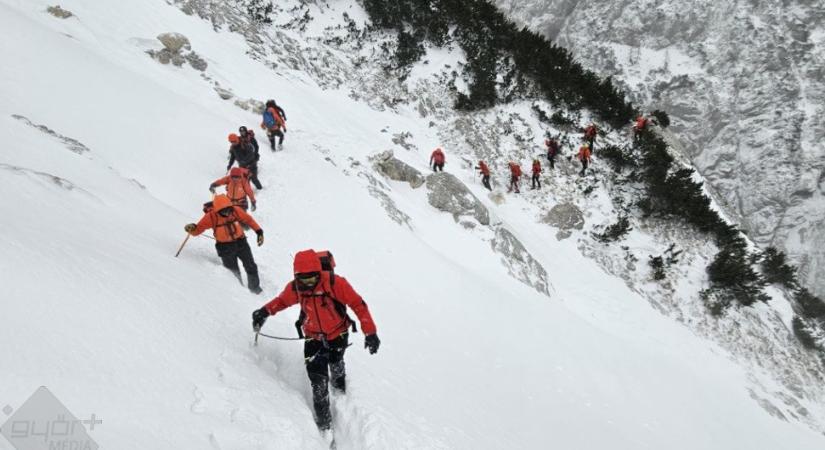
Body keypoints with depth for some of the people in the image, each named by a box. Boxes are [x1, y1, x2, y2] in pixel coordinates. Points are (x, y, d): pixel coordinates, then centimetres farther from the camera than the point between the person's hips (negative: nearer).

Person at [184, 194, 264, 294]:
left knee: (251, 267, 11)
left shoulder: (235, 210, -15)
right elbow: (199, 229, -15)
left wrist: (259, 231, -2)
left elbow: (248, 219, -1)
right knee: (233, 272, 4)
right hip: (225, 247, -2)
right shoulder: (211, 216, -20)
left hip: (241, 242, 3)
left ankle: (255, 289, 33)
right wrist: (192, 229, -38)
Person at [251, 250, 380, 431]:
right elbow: (282, 300, 3)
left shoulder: (335, 283, -31)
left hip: (338, 334, -1)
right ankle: (324, 421, 11)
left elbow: (357, 304, -25)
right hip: (314, 338, 1)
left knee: (336, 365, 26)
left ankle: (339, 386, 60)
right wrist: (265, 311, -15)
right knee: (318, 381, -7)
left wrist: (370, 332, -27)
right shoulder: (294, 288, -19)